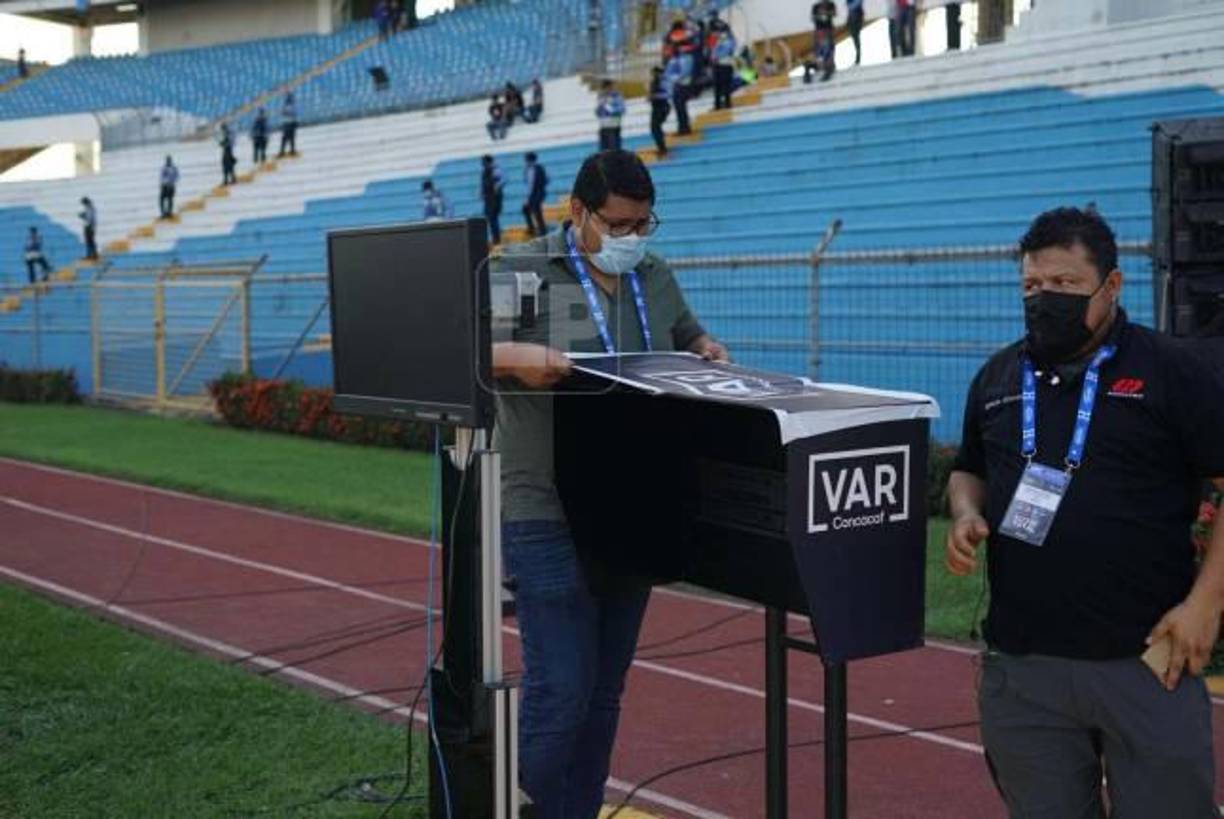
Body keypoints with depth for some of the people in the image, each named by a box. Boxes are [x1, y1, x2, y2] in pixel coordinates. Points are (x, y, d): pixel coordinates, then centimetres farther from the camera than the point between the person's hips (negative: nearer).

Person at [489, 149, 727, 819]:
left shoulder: (656, 278, 13)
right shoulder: (521, 273, -6)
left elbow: (686, 336, 29)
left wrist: (705, 352, 6)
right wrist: (513, 357, -29)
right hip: (550, 518, -6)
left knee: (605, 693, 11)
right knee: (560, 692, -8)